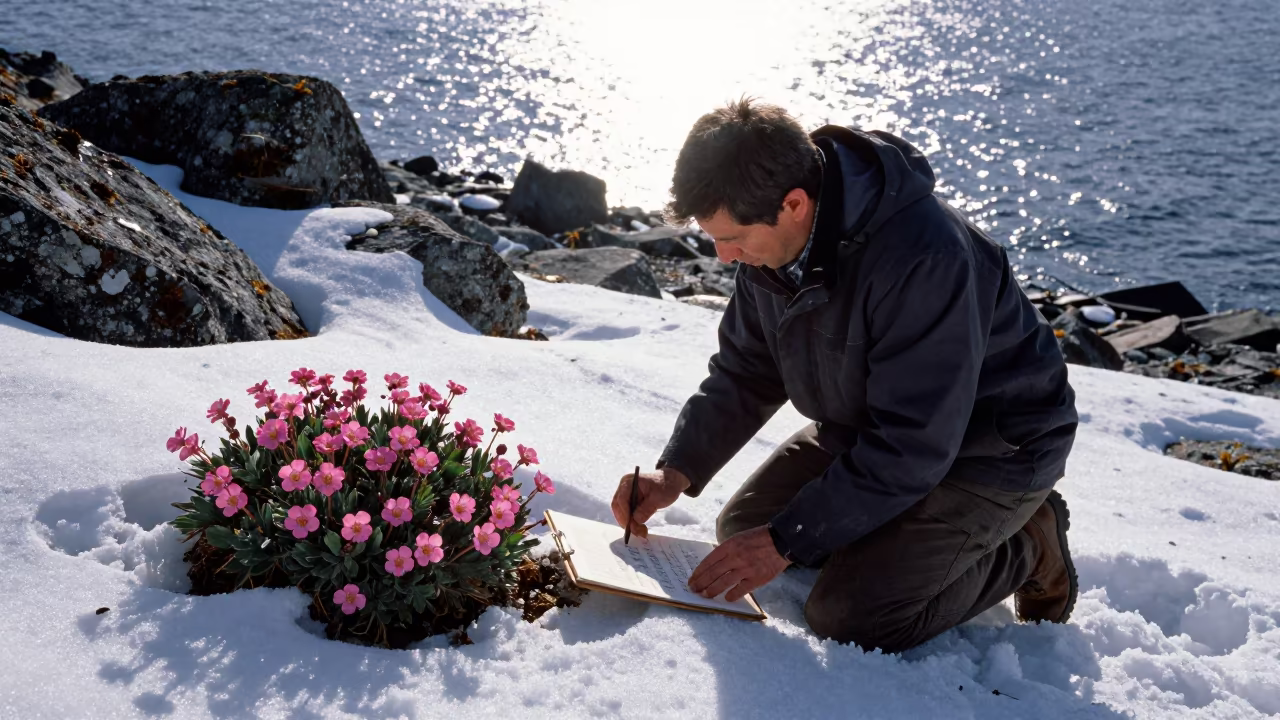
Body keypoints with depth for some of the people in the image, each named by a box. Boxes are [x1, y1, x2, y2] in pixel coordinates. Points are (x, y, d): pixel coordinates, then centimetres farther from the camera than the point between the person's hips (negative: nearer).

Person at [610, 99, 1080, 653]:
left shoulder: (923, 259, -37)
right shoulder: (769, 240, -11)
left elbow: (912, 447, -31)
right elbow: (744, 372, 4)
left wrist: (787, 540, -27)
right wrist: (677, 471, -10)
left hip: (989, 448, -8)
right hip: (864, 425, 8)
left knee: (849, 619, -19)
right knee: (742, 528, 5)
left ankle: (1024, 548, 4)